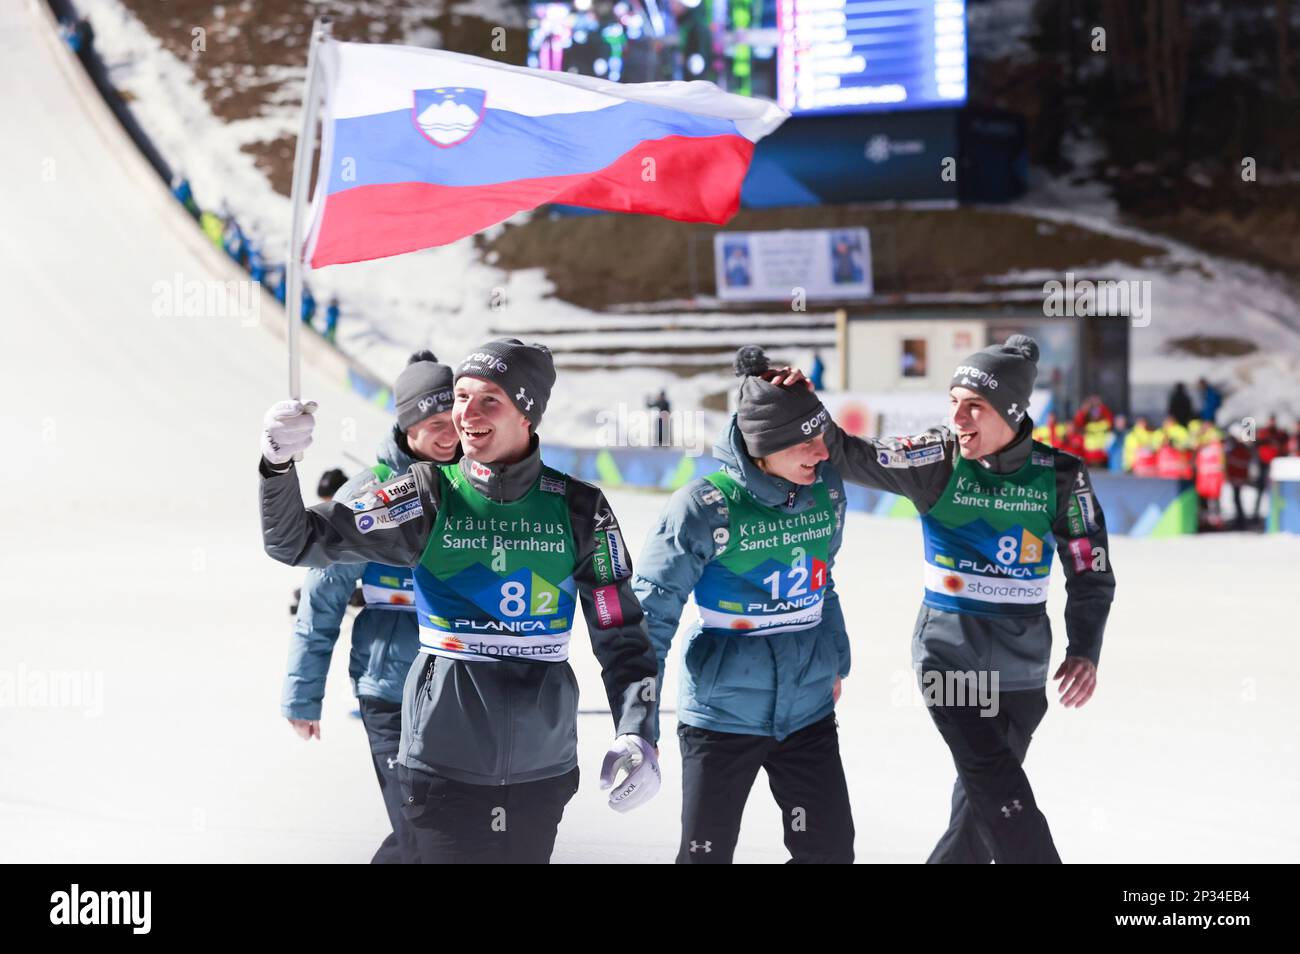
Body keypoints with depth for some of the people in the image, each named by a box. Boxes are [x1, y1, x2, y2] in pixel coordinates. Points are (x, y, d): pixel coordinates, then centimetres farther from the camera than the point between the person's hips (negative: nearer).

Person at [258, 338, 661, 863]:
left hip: (543, 766, 2)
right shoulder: (430, 496, -2)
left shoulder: (578, 509, 1)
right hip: (445, 757, -2)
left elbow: (621, 636, 5)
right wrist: (278, 465, -21)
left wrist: (636, 737, -7)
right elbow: (299, 542, -3)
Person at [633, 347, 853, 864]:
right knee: (705, 855, 4)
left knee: (830, 852, 5)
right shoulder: (706, 507, -18)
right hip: (723, 713, -4)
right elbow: (652, 612, -14)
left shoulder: (827, 490, -2)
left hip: (809, 710, 4)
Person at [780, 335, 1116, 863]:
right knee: (1004, 800, -15)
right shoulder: (937, 459, -9)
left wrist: (1084, 650, -11)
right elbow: (847, 454, -12)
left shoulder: (1059, 476, -5)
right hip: (951, 655, -3)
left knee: (981, 807, 15)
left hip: (1022, 667, 3)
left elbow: (1090, 572, 1)